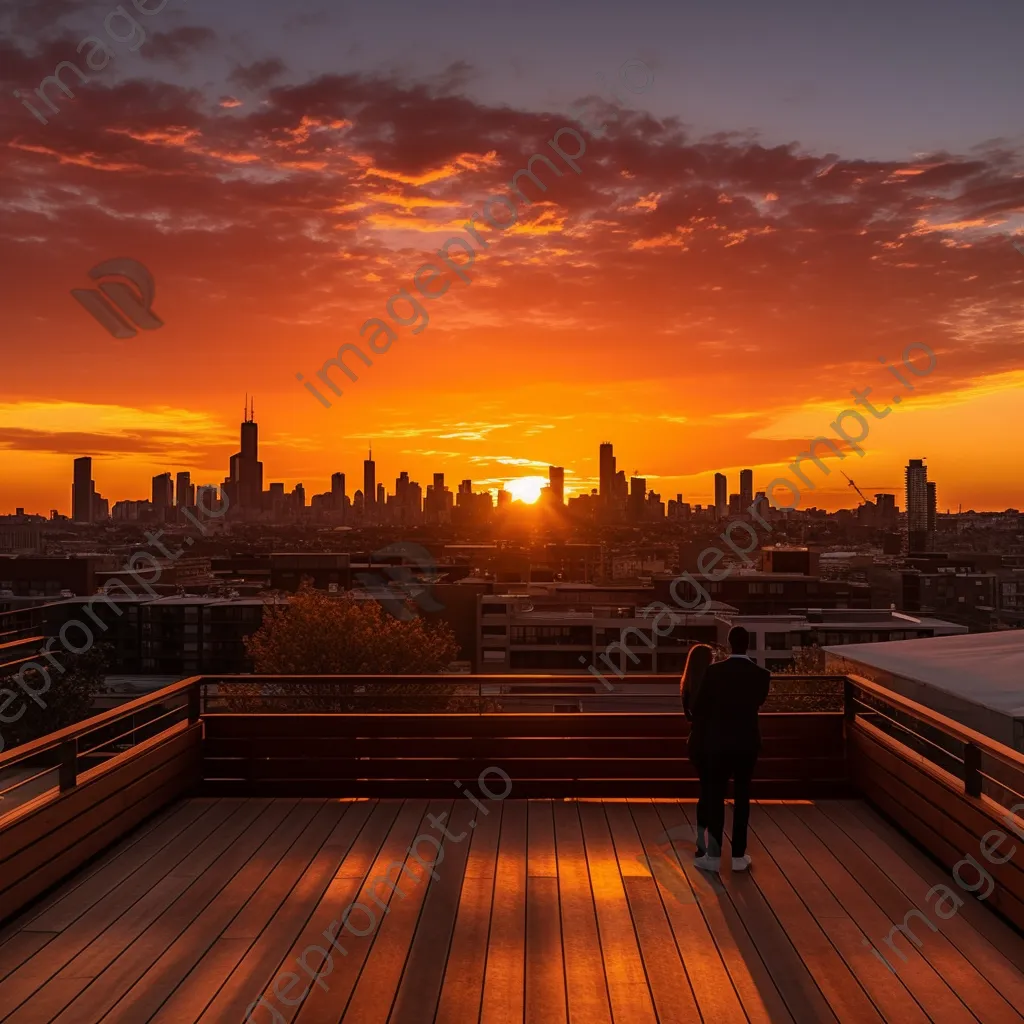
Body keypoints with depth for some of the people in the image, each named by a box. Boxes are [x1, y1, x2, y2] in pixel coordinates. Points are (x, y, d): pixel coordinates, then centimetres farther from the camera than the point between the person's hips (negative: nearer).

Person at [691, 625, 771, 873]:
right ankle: (739, 856, 14)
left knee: (715, 797, 7)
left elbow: (698, 707, -4)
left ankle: (714, 856, 9)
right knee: (742, 797, 11)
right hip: (747, 743, 2)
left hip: (718, 743, -1)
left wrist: (703, 735, 14)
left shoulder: (714, 671, -12)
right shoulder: (762, 675, -8)